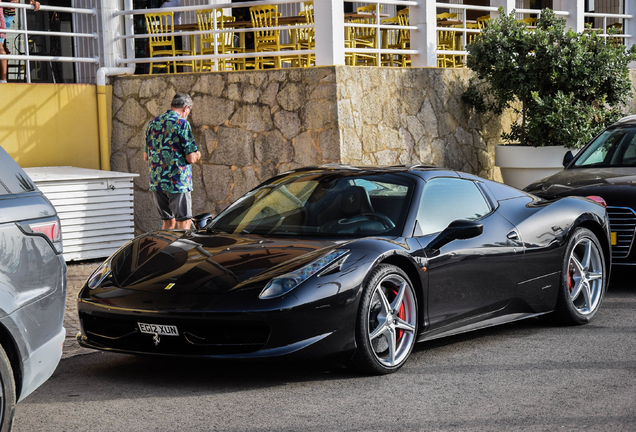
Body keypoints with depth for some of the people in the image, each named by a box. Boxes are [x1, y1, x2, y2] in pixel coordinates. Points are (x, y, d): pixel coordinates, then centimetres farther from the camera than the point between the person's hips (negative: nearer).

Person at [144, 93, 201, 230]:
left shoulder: (153, 123, 10)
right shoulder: (182, 124, -10)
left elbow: (146, 156, 17)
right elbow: (191, 158, -14)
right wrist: (197, 155, 8)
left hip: (156, 182, 6)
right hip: (178, 182, -6)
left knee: (168, 221, 15)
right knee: (183, 223, -2)